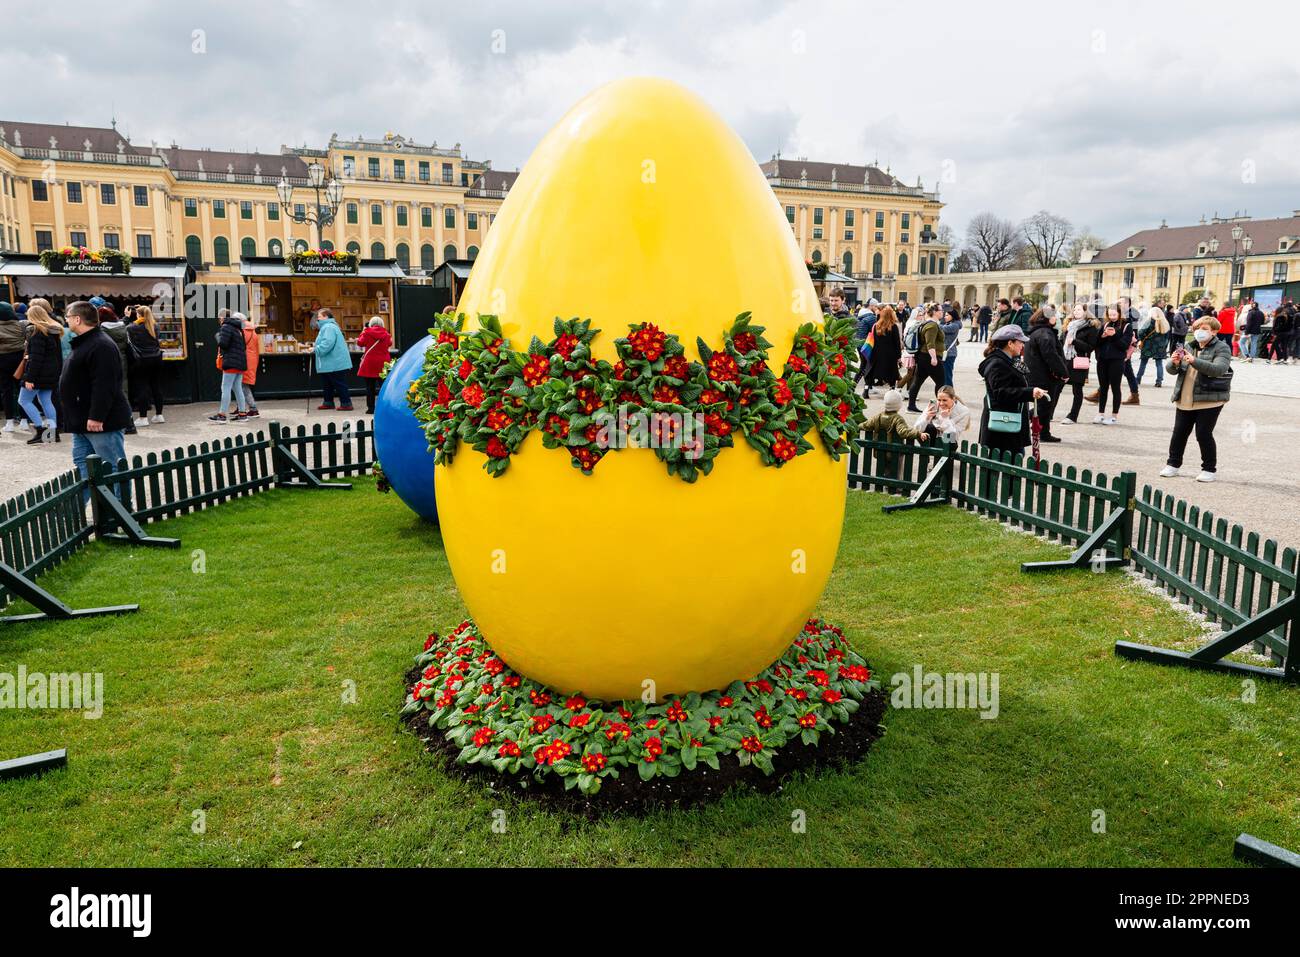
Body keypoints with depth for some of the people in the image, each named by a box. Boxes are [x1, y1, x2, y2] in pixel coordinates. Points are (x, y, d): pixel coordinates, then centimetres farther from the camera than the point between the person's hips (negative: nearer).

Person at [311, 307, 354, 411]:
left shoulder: (329, 327, -17)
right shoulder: (326, 327, 19)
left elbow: (327, 343, -28)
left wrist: (315, 349, -21)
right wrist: (315, 348, 14)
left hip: (335, 363, -11)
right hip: (328, 364, 11)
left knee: (340, 384, -6)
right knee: (326, 384, 17)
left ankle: (346, 404, -3)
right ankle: (328, 402, 25)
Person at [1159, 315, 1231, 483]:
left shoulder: (1221, 349, -3)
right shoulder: (1189, 347, 13)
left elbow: (1218, 369, -21)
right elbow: (1172, 370, 10)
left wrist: (1194, 361, -32)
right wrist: (1174, 363, -14)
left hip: (1209, 400, -5)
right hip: (1185, 399, 5)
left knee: (1204, 434, -4)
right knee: (1179, 432, 8)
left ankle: (1210, 469, 9)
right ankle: (1173, 465, 20)